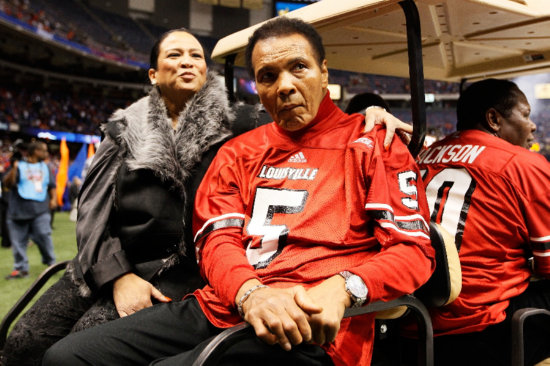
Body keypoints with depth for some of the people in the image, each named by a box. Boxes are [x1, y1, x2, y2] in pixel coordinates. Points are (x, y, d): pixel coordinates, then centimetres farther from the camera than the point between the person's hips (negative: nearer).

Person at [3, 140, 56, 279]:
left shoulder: (45, 167, 15)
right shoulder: (19, 166, 0)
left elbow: (52, 185, 23)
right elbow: (7, 184, -9)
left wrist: (53, 198, 6)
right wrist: (13, 170, -25)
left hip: (40, 211, 2)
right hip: (19, 210, -2)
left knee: (44, 237, -6)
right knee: (18, 241, 3)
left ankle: (50, 262, 12)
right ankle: (21, 268, 13)